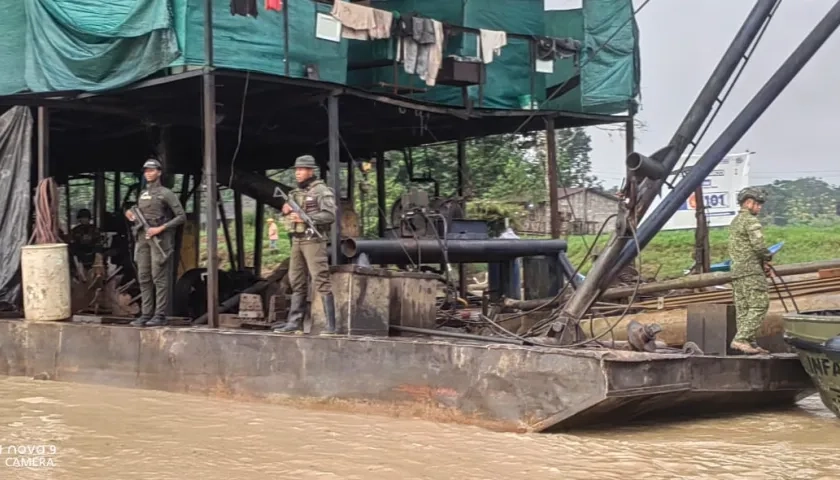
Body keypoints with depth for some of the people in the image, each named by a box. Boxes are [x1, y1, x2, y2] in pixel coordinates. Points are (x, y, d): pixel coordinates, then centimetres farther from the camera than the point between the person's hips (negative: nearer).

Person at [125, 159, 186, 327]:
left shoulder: (165, 193, -2)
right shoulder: (142, 195, 18)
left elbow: (181, 216, -6)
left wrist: (161, 228, -14)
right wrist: (133, 218, 4)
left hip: (159, 238, -7)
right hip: (142, 238, 7)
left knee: (159, 278, -8)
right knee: (143, 277, 5)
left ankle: (160, 315, -6)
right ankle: (146, 314, 10)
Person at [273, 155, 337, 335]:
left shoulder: (322, 190, -6)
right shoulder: (296, 192, 18)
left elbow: (330, 215, -16)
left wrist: (305, 218, -20)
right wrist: (287, 211, 2)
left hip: (313, 240, -8)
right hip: (297, 240, 8)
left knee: (321, 281, -10)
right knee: (297, 283, 9)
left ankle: (331, 325, -9)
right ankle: (295, 323, 13)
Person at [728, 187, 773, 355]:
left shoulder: (735, 221, 21)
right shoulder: (751, 220, -10)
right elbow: (758, 245, -19)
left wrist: (762, 261, 14)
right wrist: (768, 257, 1)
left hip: (736, 270, 10)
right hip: (751, 271, -10)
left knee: (743, 308, 7)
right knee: (759, 305, -10)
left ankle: (749, 342, 9)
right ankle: (741, 339, -18)